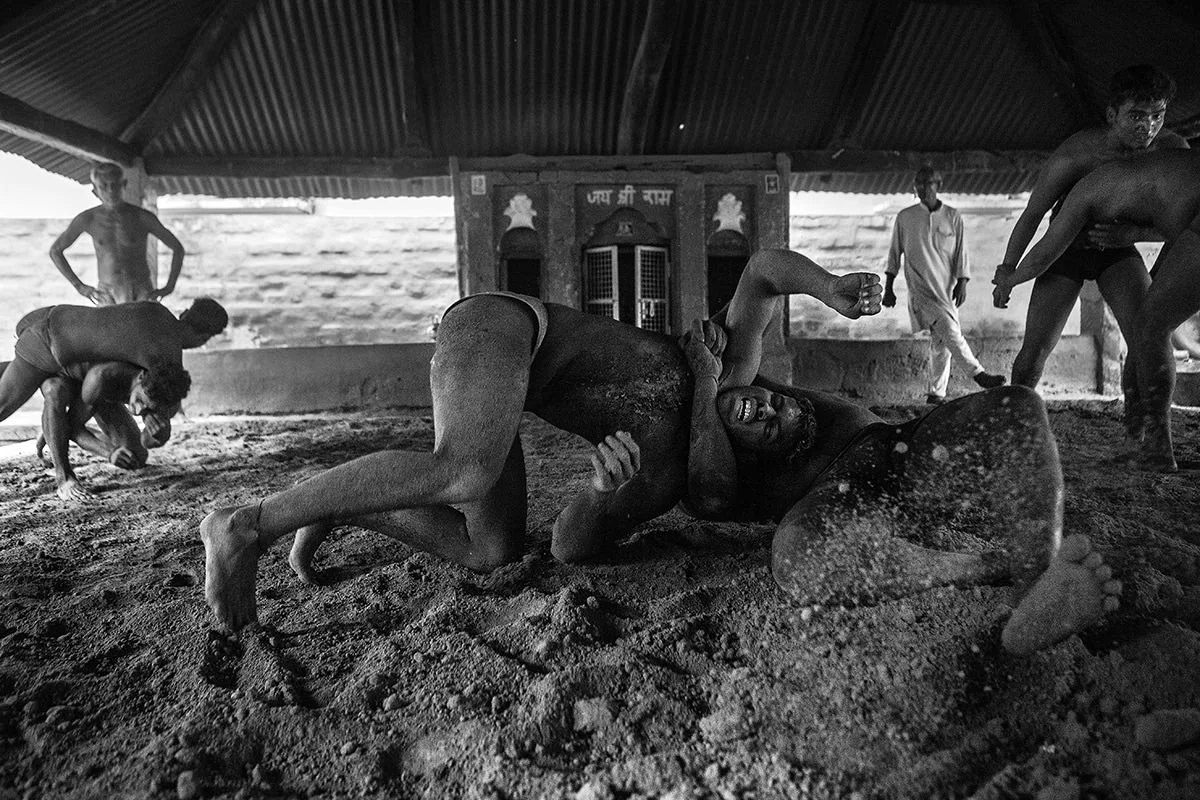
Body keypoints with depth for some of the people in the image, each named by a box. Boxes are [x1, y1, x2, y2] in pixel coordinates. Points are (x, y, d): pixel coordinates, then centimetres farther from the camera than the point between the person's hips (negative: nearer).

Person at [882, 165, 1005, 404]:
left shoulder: (953, 216, 8)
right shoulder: (905, 217, 4)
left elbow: (961, 252, 9)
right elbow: (894, 253, 9)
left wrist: (962, 283, -1)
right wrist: (888, 288, 7)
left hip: (947, 288, 3)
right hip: (920, 286, -3)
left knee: (941, 341, 3)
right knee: (948, 328, -22)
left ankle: (936, 394, 10)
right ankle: (978, 373, -14)